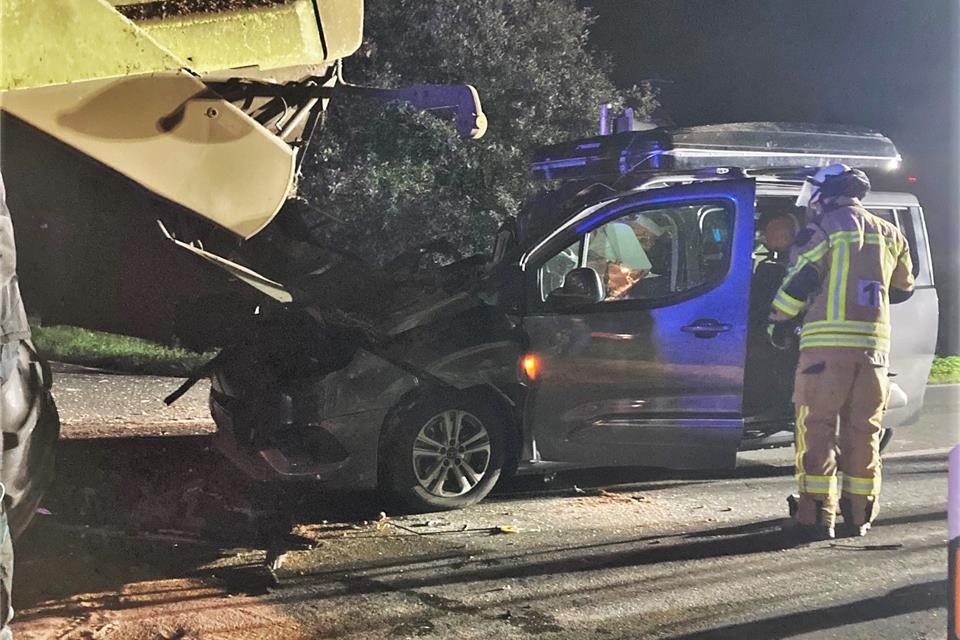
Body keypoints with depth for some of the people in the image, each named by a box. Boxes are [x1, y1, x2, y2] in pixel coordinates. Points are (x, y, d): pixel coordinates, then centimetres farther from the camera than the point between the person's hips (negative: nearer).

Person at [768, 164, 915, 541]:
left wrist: (777, 323, 5)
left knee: (817, 428, -1)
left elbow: (799, 282, -7)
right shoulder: (889, 235, 18)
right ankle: (859, 516, 16)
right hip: (874, 345, 5)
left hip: (828, 343, -5)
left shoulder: (824, 230, -1)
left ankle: (818, 518, -3)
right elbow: (903, 288, 29)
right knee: (863, 431, 12)